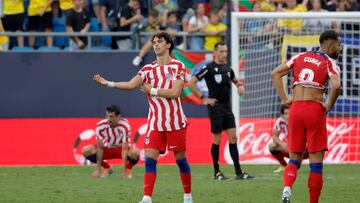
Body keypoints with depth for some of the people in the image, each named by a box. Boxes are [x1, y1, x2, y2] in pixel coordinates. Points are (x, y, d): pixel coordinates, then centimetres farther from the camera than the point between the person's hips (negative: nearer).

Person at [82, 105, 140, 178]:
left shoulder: (124, 126, -30)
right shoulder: (101, 126, -23)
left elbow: (124, 149, -32)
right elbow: (99, 148, -21)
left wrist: (124, 171, -36)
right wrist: (98, 170, -25)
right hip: (107, 148, 3)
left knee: (135, 153, -37)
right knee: (86, 151, -22)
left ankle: (128, 169, -2)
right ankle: (106, 167, 3)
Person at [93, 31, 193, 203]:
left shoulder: (178, 66, -3)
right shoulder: (148, 69, 8)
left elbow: (175, 92, -15)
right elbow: (130, 85, -6)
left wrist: (152, 91, -13)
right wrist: (108, 83, -19)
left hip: (175, 122, -3)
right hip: (155, 123, 3)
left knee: (181, 159, 4)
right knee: (149, 159, -8)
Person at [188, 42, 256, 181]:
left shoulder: (227, 69, 10)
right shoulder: (209, 68, -9)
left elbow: (235, 80, 31)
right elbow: (191, 83, -11)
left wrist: (240, 85, 7)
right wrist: (203, 99, -12)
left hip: (227, 107, 6)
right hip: (215, 107, -6)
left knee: (233, 137, 1)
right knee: (217, 140, -1)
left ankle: (238, 172, 1)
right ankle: (216, 173, 9)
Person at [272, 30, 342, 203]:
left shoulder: (301, 57, 14)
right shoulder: (329, 63, -2)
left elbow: (275, 73, 10)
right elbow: (336, 86, -21)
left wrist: (284, 99, 9)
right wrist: (328, 107, -6)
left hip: (295, 109, 4)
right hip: (315, 109, -4)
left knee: (294, 159, 11)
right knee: (316, 162, 3)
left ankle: (287, 188, -17)